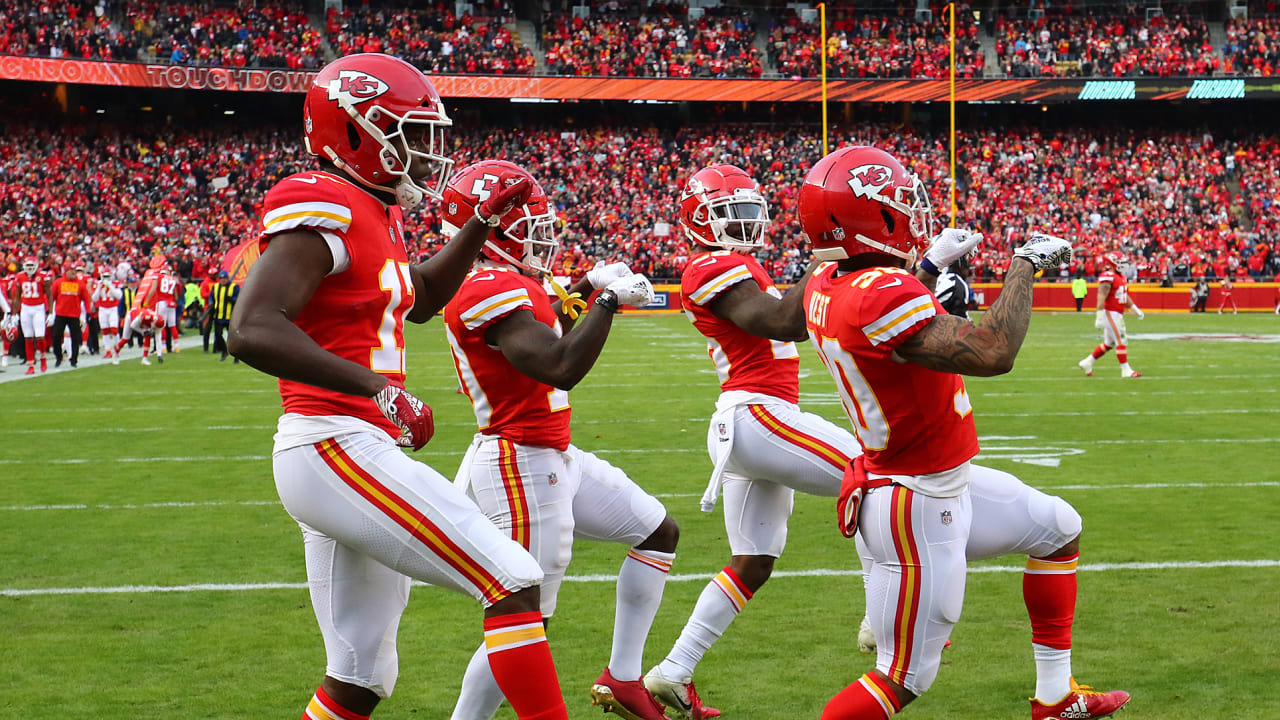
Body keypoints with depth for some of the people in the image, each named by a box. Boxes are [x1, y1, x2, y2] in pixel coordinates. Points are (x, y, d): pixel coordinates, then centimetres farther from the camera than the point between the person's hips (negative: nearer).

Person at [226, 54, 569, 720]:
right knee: (514, 584, -12)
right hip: (339, 447, -10)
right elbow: (252, 331, -26)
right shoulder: (321, 212, -13)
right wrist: (379, 390, -26)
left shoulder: (372, 214, 16)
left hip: (350, 453, 10)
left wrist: (482, 223, 25)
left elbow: (420, 300, 35)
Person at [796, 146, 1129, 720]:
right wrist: (1025, 263, -24)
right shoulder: (880, 297, -31)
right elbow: (992, 353, -37)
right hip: (917, 510, -11)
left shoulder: (824, 285, -1)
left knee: (1060, 530, 25)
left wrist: (929, 272, 20)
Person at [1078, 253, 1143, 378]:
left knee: (1109, 343, 14)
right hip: (1110, 313, -10)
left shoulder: (1121, 277, 15)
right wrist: (1099, 318, -24)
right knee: (1121, 341, -8)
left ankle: (1087, 363, 22)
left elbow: (1125, 297, 25)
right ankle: (1125, 370, -3)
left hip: (1118, 315, 10)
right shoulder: (1108, 277, -16)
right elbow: (1101, 298, -20)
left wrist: (1136, 310, 22)